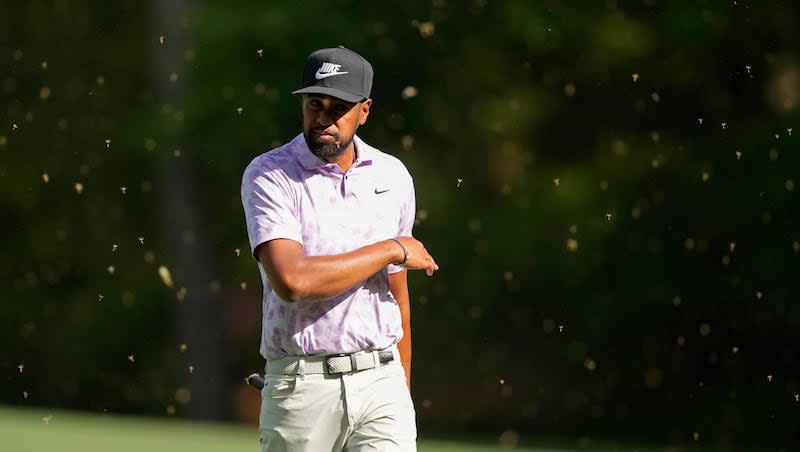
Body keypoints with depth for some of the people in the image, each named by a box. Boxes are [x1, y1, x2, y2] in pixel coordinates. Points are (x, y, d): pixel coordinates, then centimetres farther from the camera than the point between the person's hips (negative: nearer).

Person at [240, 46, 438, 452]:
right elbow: (291, 280, -21)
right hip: (302, 387, -3)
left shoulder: (393, 176, 11)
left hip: (380, 380, 3)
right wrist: (391, 250, -10)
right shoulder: (269, 175, -6)